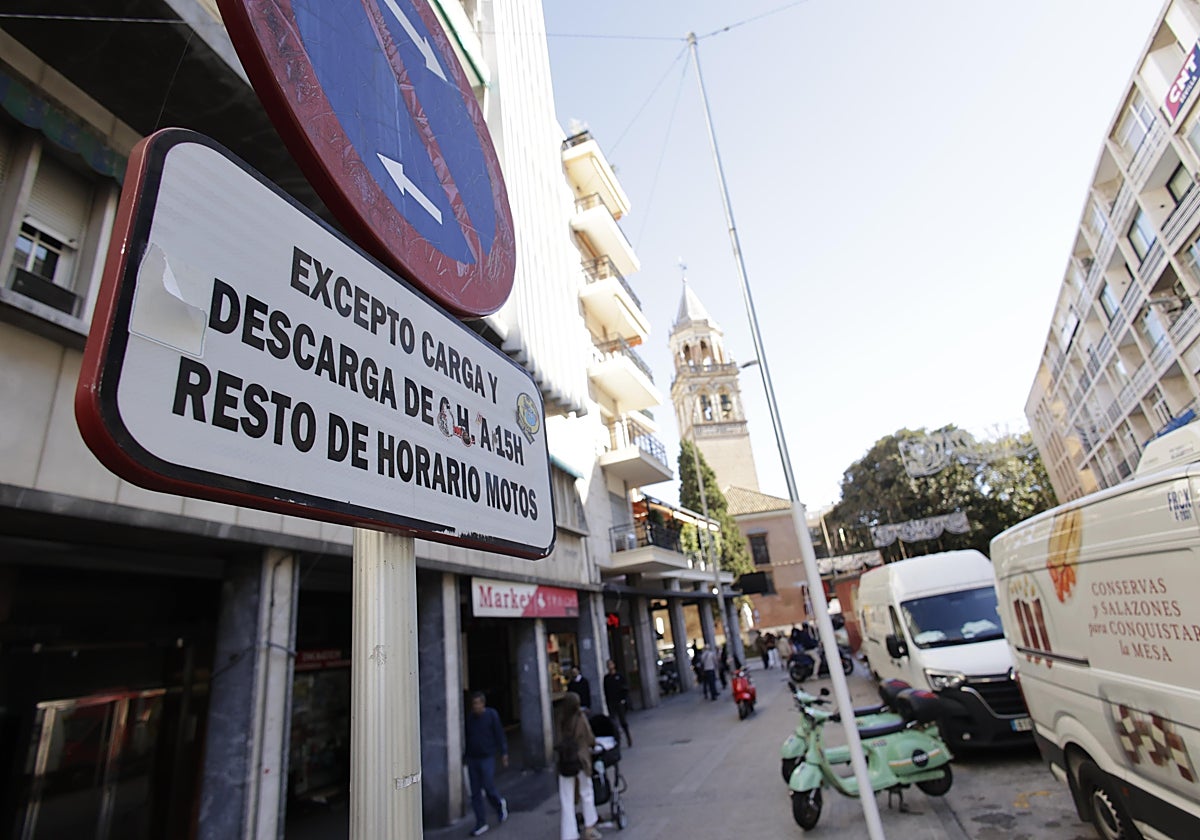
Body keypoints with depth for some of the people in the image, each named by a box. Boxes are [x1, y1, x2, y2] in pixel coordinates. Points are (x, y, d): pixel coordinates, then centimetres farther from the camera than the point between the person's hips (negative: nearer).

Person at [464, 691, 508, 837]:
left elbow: (500, 735, -6)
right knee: (475, 793, 7)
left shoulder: (492, 715, -9)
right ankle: (481, 823, 20)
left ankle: (500, 804, 28)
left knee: (488, 787, -4)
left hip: (487, 757, -4)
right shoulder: (469, 717, 0)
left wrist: (504, 753, -8)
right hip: (472, 759, 4)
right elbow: (466, 737, 8)